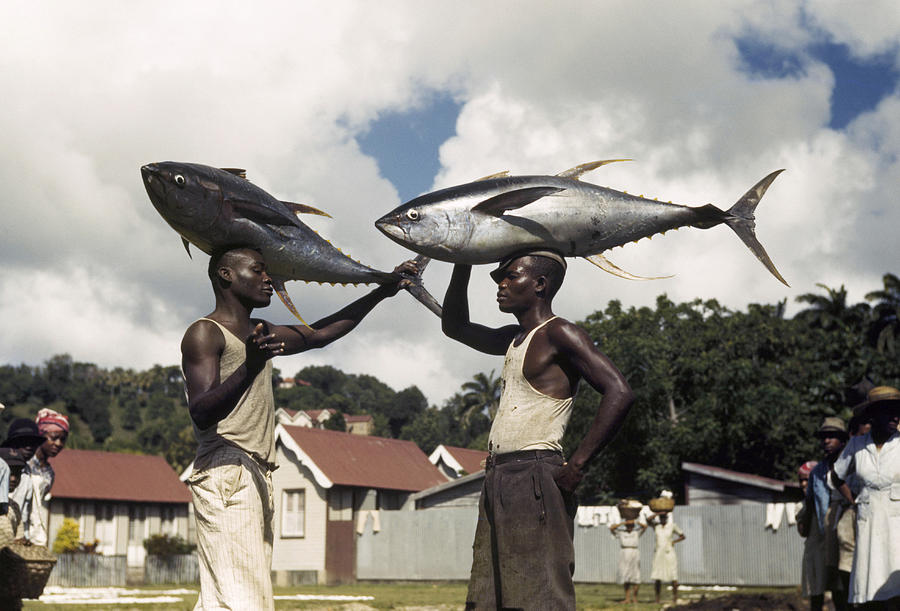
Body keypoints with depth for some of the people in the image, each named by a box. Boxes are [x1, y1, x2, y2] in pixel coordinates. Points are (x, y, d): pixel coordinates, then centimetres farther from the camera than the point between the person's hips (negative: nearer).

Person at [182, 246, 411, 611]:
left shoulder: (260, 334, 23)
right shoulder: (205, 334, -4)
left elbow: (319, 334, 32)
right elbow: (201, 413, -15)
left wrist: (380, 293, 30)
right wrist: (249, 368, -31)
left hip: (256, 479, 9)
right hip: (226, 474, -9)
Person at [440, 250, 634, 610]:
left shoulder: (558, 334, -5)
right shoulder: (515, 339, 21)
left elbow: (619, 393, -16)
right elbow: (454, 327, 37)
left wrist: (576, 466, -18)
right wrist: (462, 268, 22)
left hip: (533, 483, -9)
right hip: (498, 484, 9)